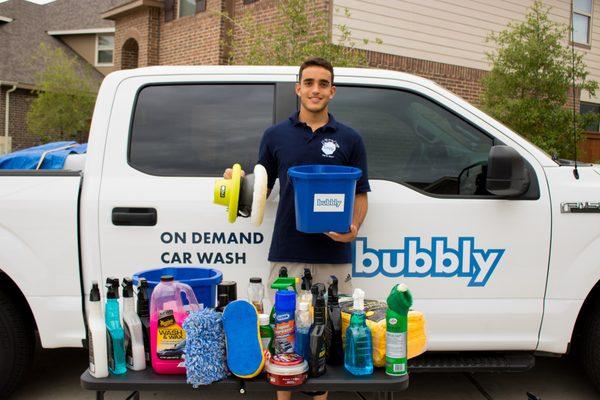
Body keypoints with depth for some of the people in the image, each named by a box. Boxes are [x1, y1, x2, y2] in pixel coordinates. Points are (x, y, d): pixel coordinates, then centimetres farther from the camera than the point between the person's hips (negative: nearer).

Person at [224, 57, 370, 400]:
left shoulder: (350, 139, 6)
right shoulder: (276, 135, 8)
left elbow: (361, 194, 7)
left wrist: (354, 228, -12)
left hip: (334, 254, 0)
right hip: (286, 253, 1)